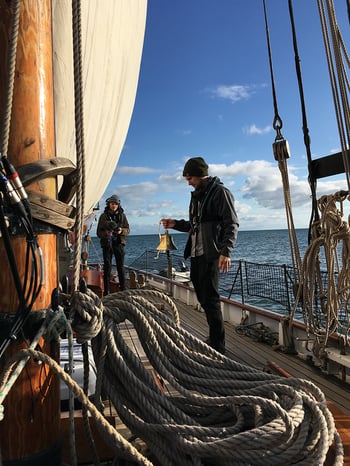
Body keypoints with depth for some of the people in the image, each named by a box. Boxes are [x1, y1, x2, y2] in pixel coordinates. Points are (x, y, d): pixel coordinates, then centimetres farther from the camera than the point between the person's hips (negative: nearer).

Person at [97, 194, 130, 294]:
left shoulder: (122, 215, 8)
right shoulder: (103, 216, 5)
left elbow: (128, 230, 7)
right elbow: (98, 232, 4)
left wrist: (122, 231, -15)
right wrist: (105, 233, -18)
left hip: (119, 243, 1)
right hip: (107, 244, -1)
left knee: (121, 267, 3)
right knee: (107, 267, 0)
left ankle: (123, 289, 11)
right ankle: (106, 291, 6)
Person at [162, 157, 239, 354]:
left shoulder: (220, 192, -7)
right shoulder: (197, 195, 21)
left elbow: (232, 224, -14)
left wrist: (226, 251, -25)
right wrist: (176, 224, 15)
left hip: (211, 255, -9)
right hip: (196, 254, 9)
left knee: (210, 300, -7)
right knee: (204, 298, 14)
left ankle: (218, 345, 4)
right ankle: (214, 339, 27)